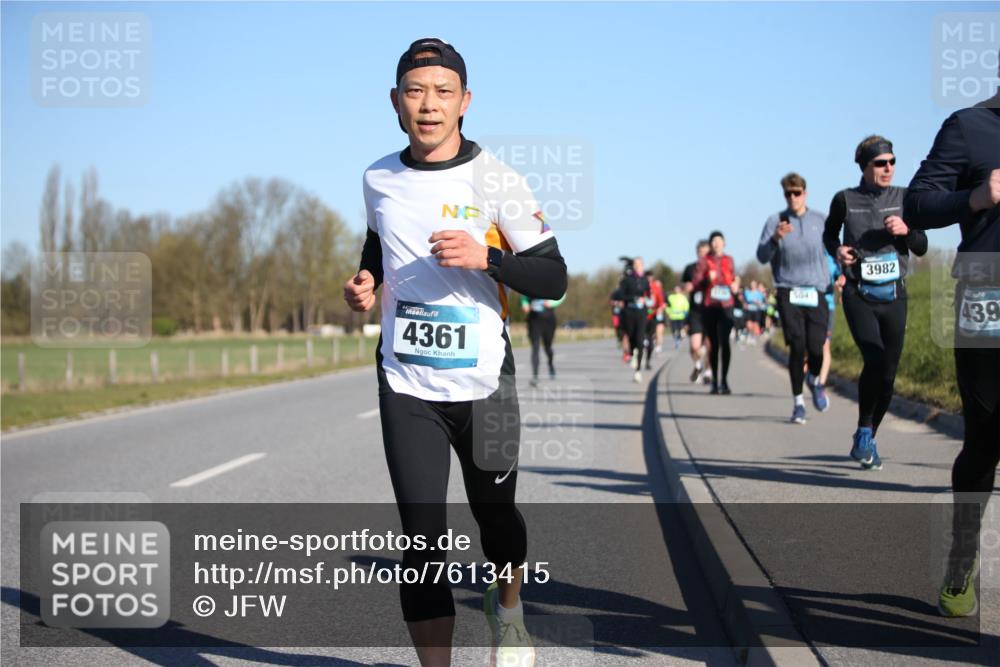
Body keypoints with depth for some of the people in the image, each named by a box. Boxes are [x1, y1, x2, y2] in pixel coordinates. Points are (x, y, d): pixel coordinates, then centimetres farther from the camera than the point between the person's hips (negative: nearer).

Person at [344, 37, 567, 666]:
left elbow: (554, 279, -9)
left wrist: (485, 257, -25)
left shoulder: (496, 180, -9)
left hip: (483, 383, -1)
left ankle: (508, 607, 48)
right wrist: (366, 283, 4)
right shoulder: (378, 181, 4)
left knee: (495, 514, 16)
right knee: (422, 539, -6)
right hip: (406, 387, 2)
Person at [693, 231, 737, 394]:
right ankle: (714, 380, 14)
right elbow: (696, 284, 0)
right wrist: (707, 279, -18)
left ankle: (724, 379, -12)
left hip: (726, 306, 0)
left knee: (724, 341, -14)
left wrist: (735, 286, 2)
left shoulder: (729, 260, 12)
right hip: (708, 306, 0)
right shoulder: (704, 261, 5)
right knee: (713, 343, 5)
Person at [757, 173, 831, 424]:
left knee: (816, 349, -8)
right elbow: (762, 257, -3)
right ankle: (798, 402, 5)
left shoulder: (821, 220, 8)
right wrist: (775, 238, -21)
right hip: (788, 293, -1)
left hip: (816, 293, 1)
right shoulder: (775, 221, 4)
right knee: (797, 347, -10)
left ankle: (815, 382, 26)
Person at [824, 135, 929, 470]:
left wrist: (906, 231, -13)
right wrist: (837, 251, -3)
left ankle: (866, 442, 23)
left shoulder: (904, 198, 4)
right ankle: (864, 430, -7)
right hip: (859, 295, -3)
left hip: (894, 296, 3)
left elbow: (922, 248, 7)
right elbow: (829, 233, 18)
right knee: (875, 359, -25)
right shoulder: (845, 199, -1)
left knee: (888, 373, 5)